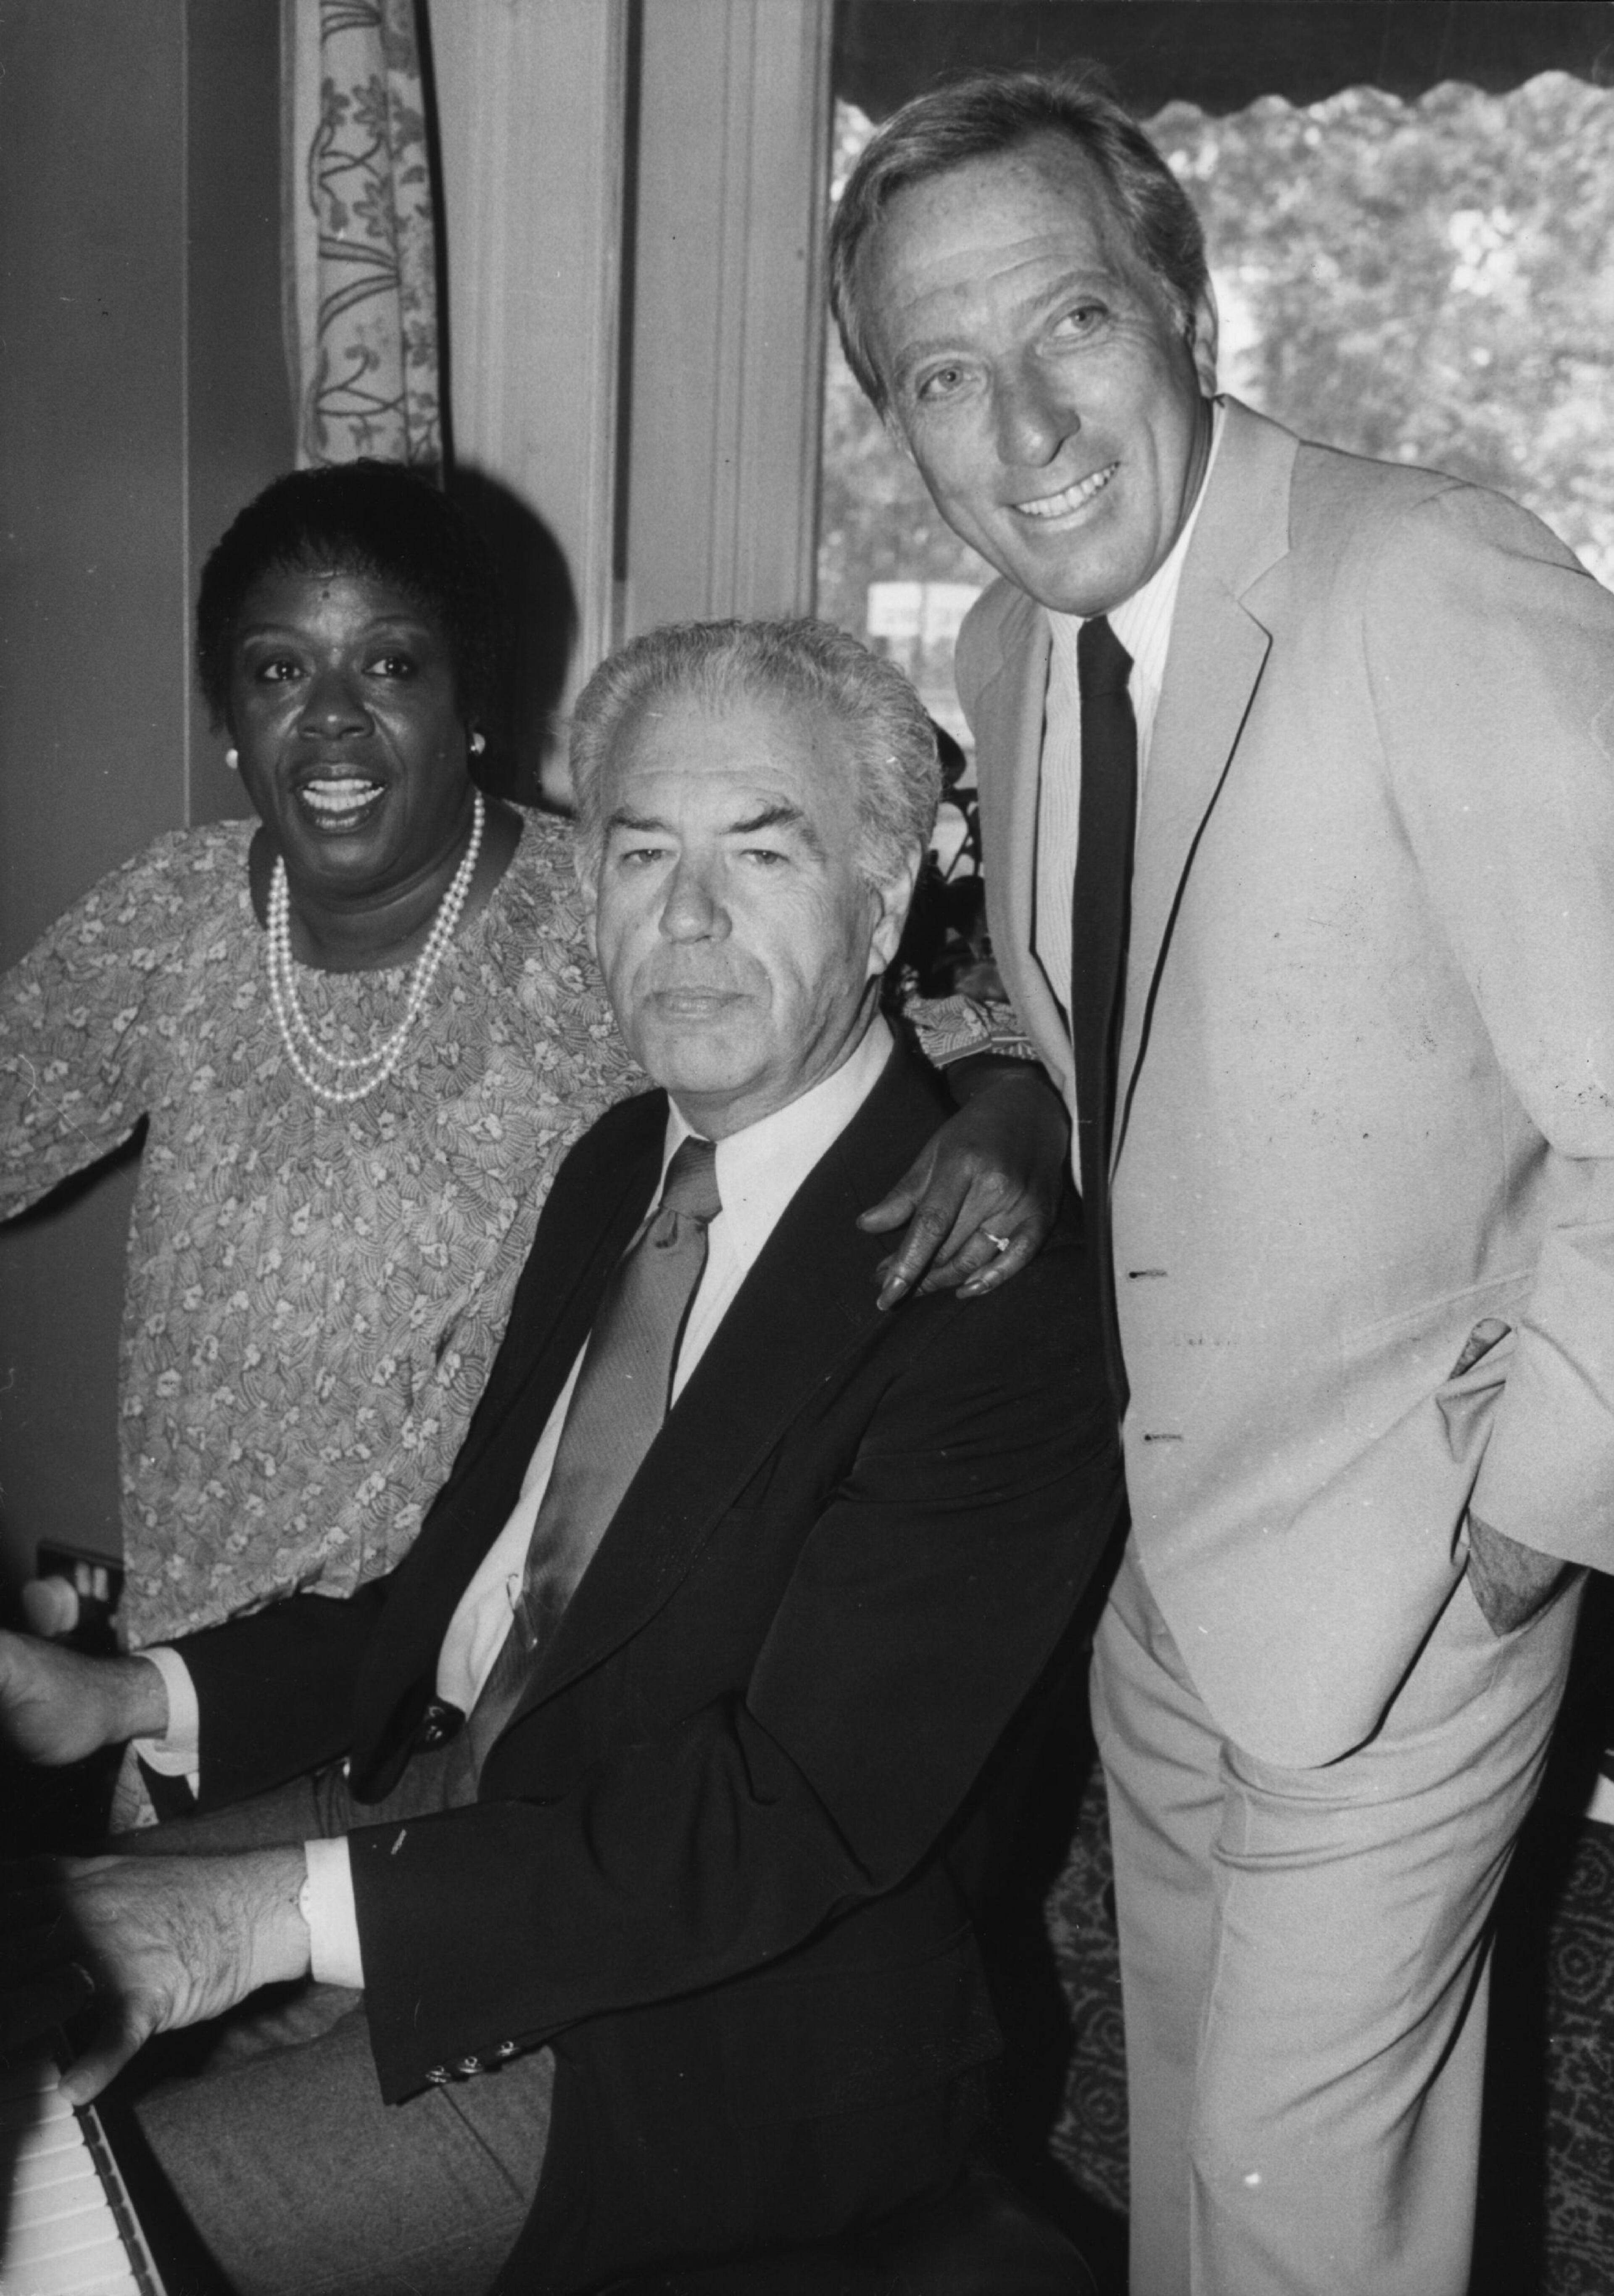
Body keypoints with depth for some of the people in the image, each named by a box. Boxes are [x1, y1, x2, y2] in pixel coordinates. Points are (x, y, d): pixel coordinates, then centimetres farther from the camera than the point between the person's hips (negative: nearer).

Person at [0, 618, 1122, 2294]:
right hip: (453, 1804, 8)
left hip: (732, 2026, -7)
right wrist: (136, 1698, -2)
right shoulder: (617, 1166, 7)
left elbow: (793, 1820, -24)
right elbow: (472, 1572, 12)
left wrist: (291, 1907, -28)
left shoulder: (992, 1293, -21)